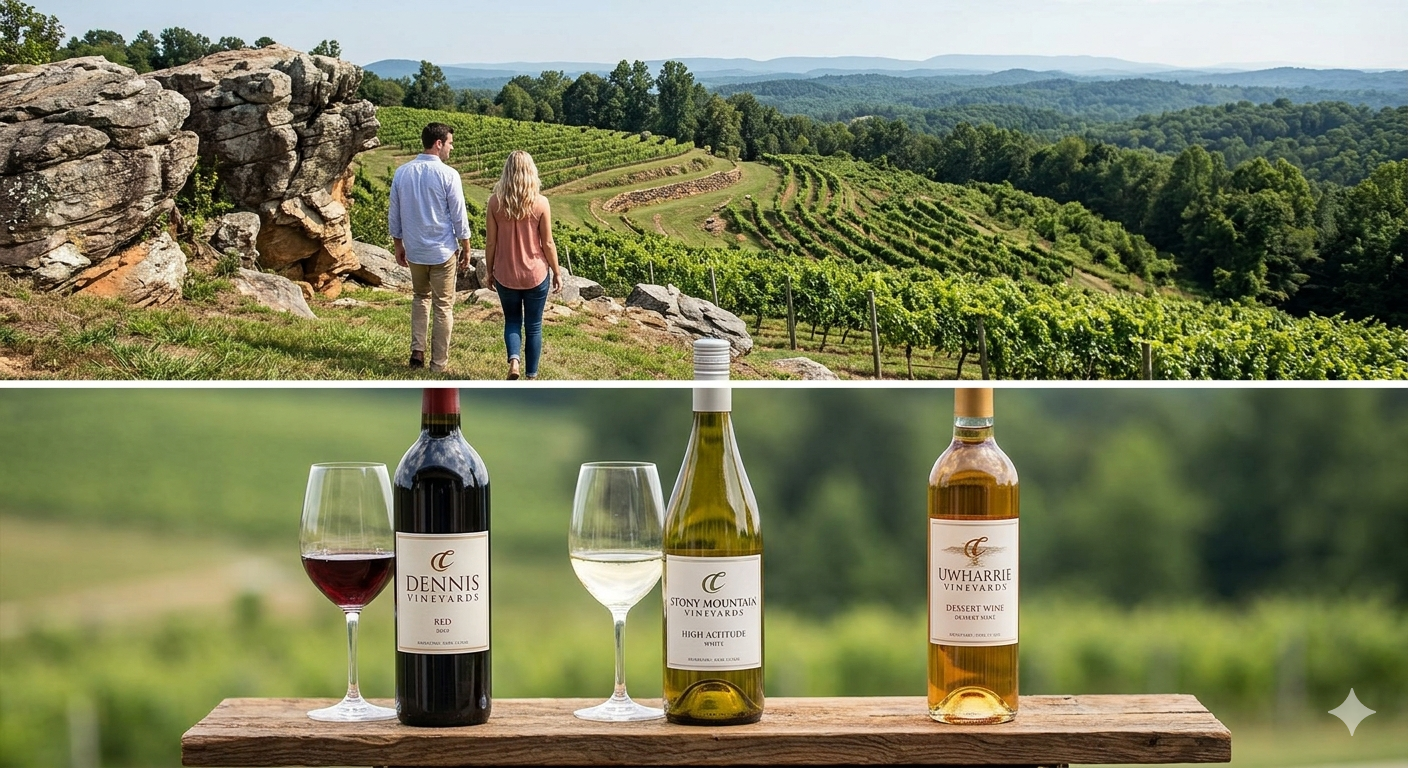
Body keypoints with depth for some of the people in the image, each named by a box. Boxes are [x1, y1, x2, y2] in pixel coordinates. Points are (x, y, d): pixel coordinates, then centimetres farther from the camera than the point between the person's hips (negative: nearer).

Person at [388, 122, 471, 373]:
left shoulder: (402, 173, 0)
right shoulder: (448, 175, -14)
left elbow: (394, 215, 6)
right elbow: (459, 216, -10)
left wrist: (399, 246, 18)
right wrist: (466, 248, 2)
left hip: (414, 250, 4)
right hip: (442, 250, -4)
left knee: (420, 296, 24)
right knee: (443, 306, 8)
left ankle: (417, 350, 10)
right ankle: (439, 362, 11)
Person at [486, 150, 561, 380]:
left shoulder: (496, 202, -11)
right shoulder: (540, 203, -14)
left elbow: (491, 242, -4)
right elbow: (547, 243, -7)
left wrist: (490, 271, 10)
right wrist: (557, 272, 6)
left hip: (505, 274, 1)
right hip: (536, 274, -1)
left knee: (512, 320, 20)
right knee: (533, 325, 14)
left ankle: (514, 358, -4)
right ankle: (532, 376, 19)